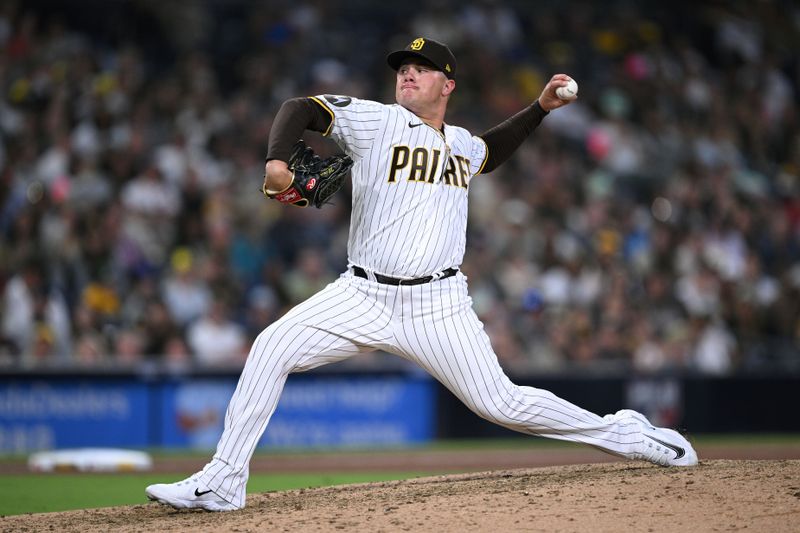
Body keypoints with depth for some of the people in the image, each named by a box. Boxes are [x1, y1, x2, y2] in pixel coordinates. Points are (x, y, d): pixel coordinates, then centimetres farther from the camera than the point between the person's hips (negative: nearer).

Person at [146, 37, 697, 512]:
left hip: (438, 306, 1)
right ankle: (223, 483, -12)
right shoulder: (375, 120, 0)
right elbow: (300, 108, -8)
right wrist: (277, 160, -26)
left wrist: (539, 108, 28)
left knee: (500, 403, -6)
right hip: (364, 296, -1)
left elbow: (491, 151, 38)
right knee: (272, 348, -17)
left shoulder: (463, 145, 13)